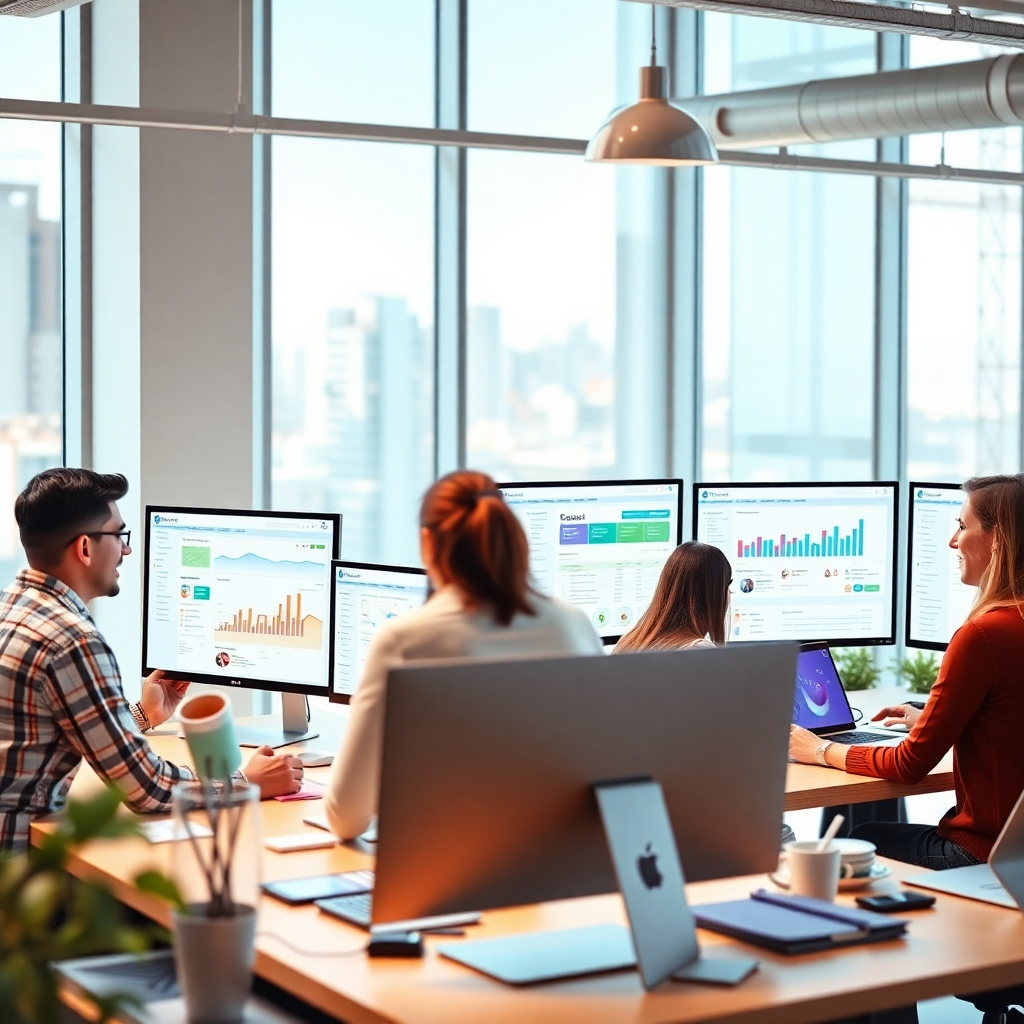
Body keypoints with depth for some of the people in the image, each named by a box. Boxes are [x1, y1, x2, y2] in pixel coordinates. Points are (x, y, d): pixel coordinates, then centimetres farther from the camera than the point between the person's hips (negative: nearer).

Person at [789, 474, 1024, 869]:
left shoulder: (985, 634, -21)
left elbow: (910, 765, -13)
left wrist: (821, 750, 0)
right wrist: (931, 720, 26)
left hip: (984, 851, -8)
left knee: (860, 840, 15)